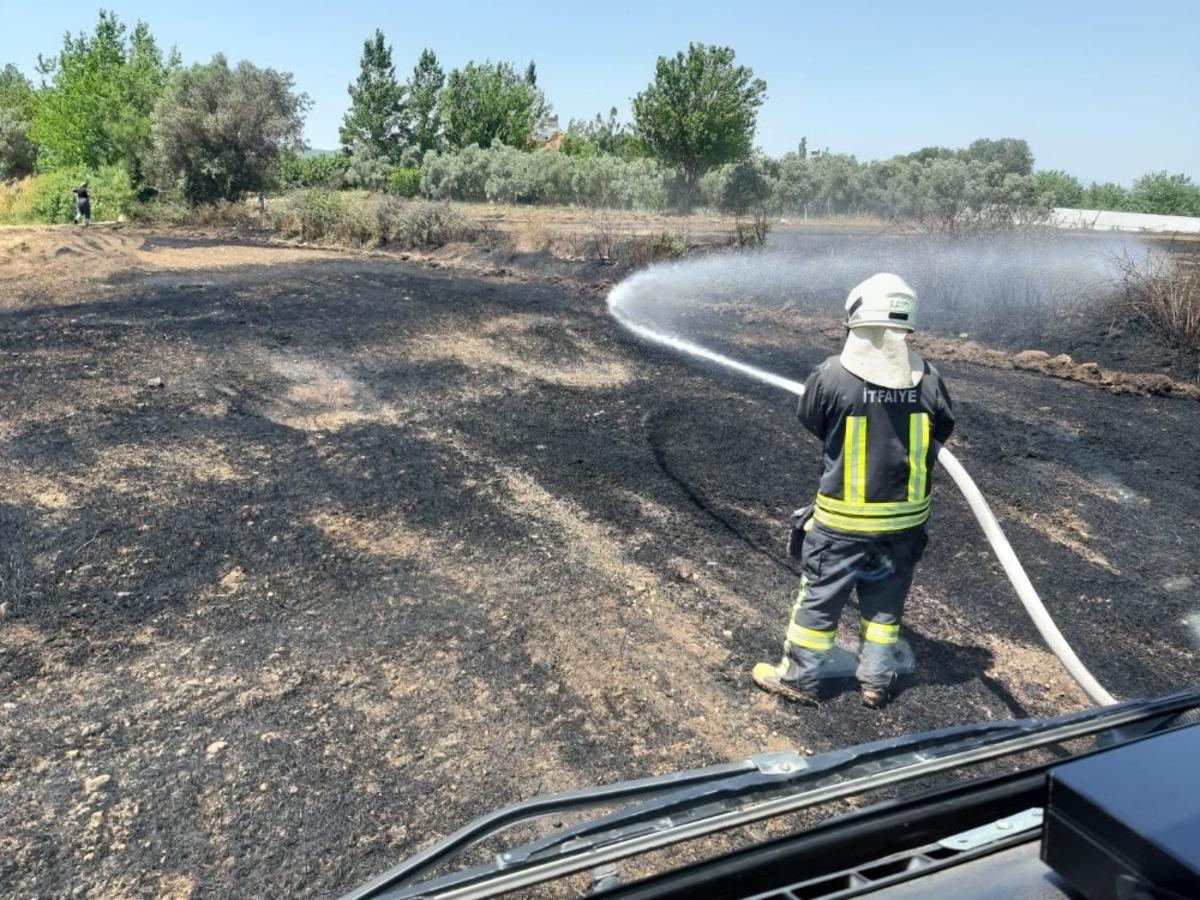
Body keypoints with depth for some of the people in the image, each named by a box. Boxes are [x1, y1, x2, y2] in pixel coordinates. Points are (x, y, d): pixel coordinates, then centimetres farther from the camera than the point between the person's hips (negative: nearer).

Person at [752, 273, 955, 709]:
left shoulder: (830, 377, -20)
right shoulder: (929, 381, -11)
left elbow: (812, 424, -2)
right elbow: (941, 433, 4)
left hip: (843, 518, -3)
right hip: (905, 516, 3)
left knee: (819, 597, 13)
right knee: (885, 601, 19)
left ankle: (798, 678, 26)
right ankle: (877, 681, 32)